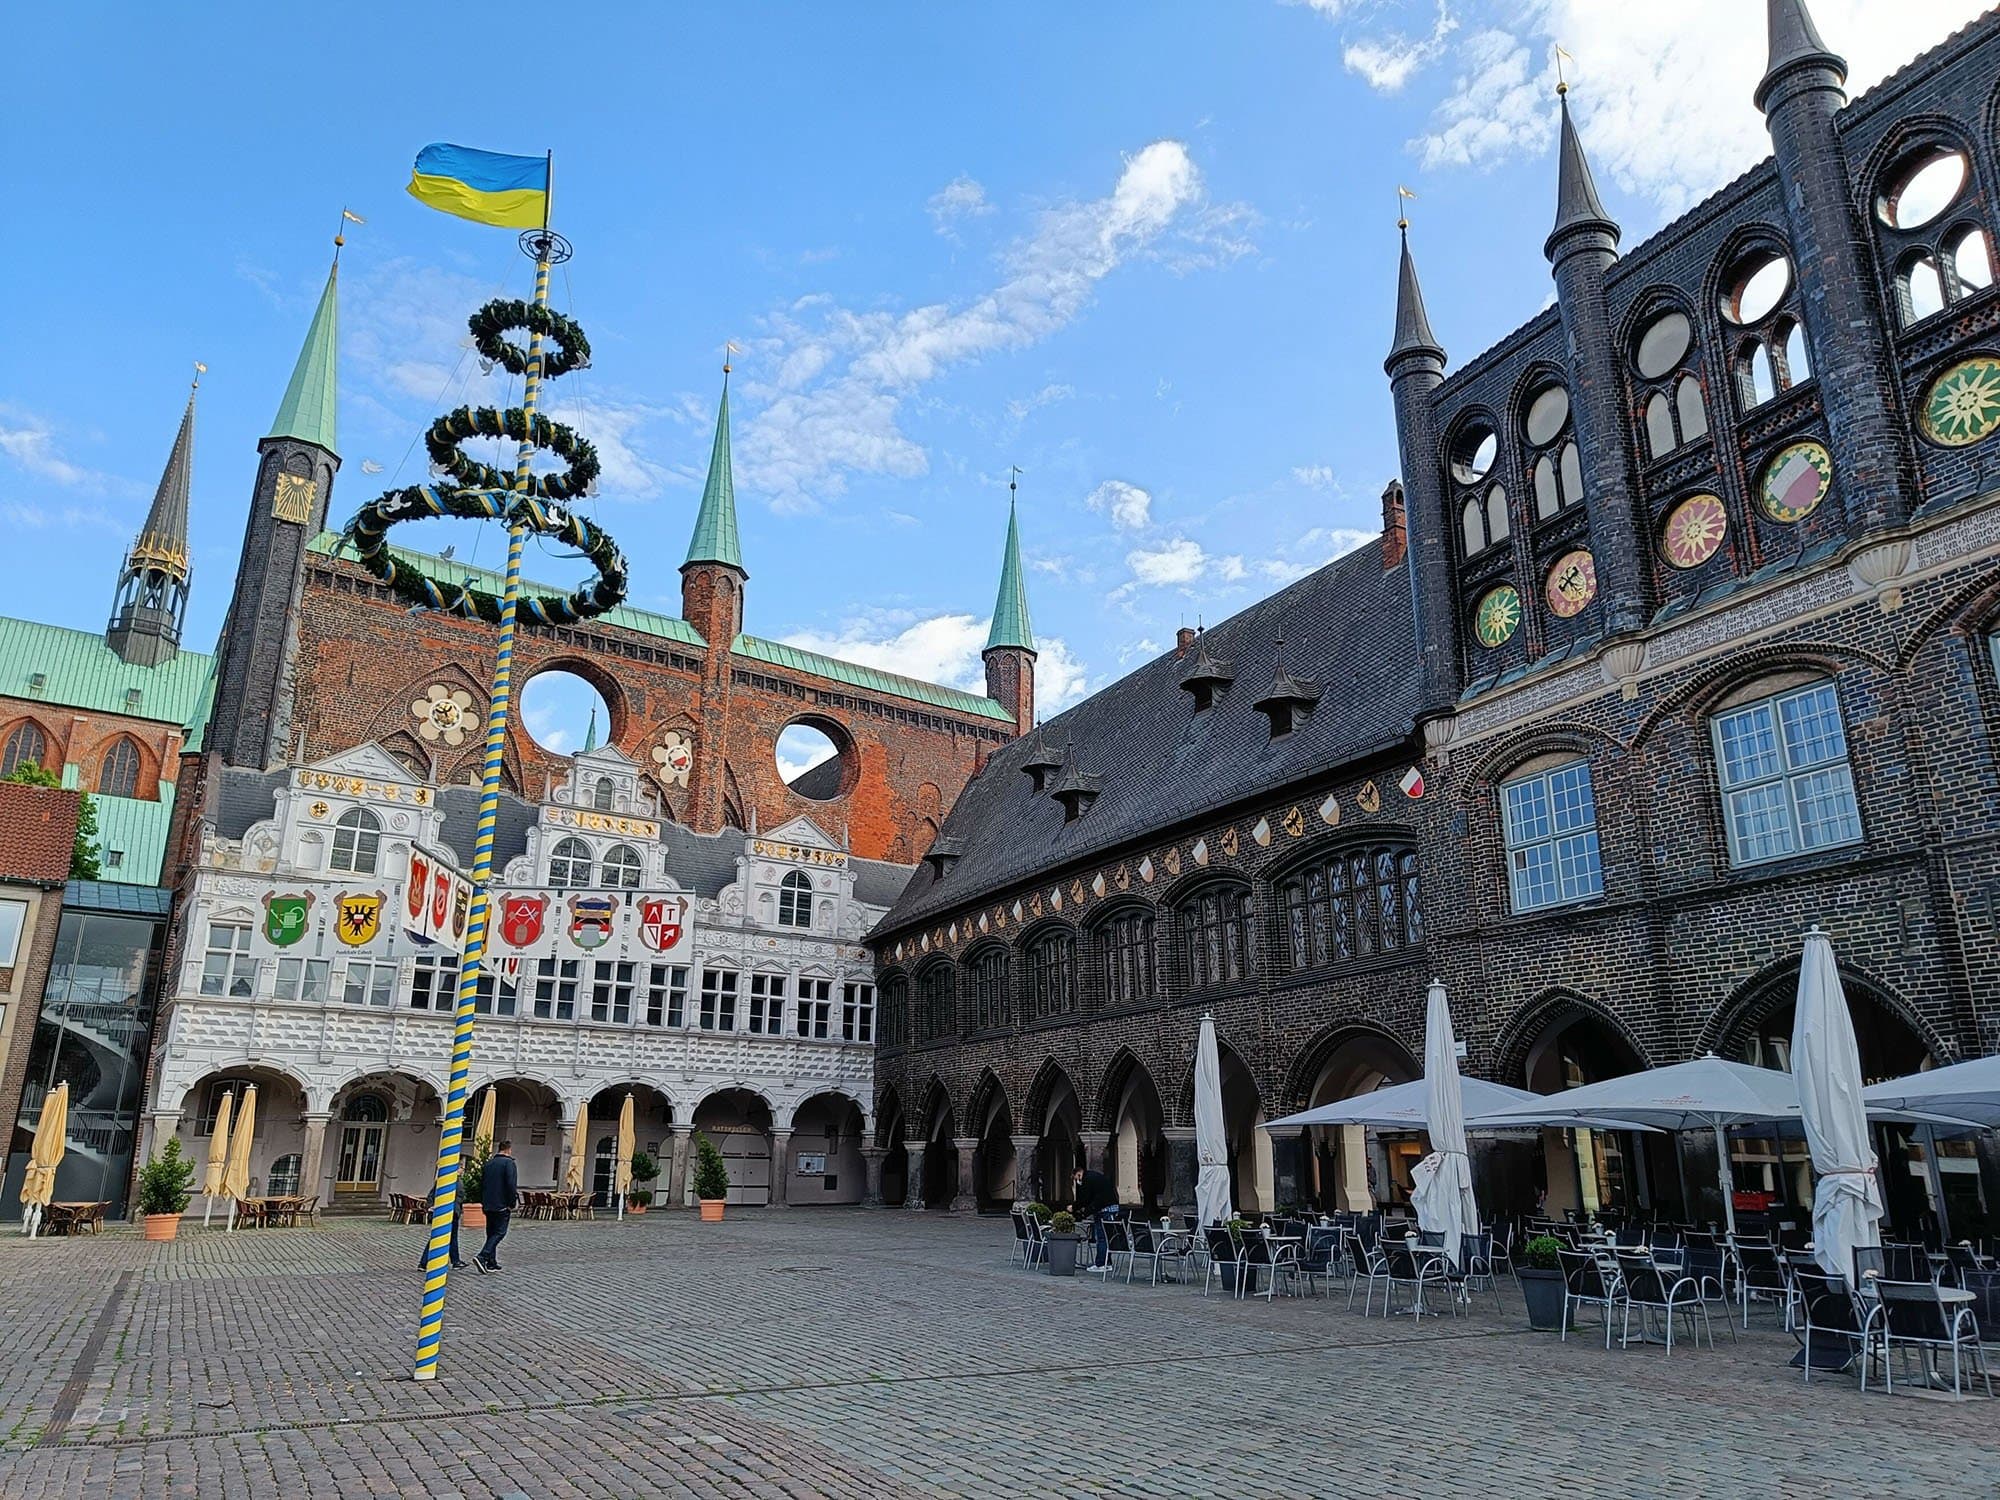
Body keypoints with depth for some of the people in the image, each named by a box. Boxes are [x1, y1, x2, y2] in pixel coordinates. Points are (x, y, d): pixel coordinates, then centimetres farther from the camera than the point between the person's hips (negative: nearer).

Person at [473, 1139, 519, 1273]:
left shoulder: (489, 1164, 13)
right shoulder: (508, 1163, -11)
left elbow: (481, 1183, 16)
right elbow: (511, 1185, -19)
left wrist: (483, 1202, 20)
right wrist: (512, 1204, -12)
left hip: (488, 1205, 8)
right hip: (502, 1206, -7)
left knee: (491, 1233, 14)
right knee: (499, 1232, -4)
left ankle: (491, 1263, 14)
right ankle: (482, 1257, -19)